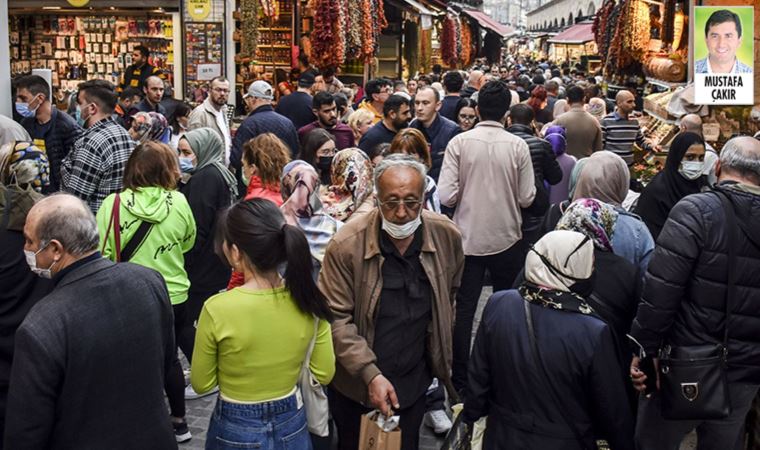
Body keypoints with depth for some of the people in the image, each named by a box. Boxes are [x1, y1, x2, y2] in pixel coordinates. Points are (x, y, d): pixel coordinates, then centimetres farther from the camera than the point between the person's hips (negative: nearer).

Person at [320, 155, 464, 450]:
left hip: (415, 381, 3)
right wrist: (370, 374, -24)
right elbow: (336, 318, -18)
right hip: (357, 385, -2)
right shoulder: (346, 246, -21)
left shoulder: (447, 236, -10)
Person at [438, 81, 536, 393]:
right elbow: (527, 198, -6)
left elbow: (447, 196, -13)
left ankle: (460, 379, 12)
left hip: (468, 238, 0)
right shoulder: (518, 146, -8)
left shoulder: (459, 143, -9)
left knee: (464, 309, 8)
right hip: (506, 238, 0)